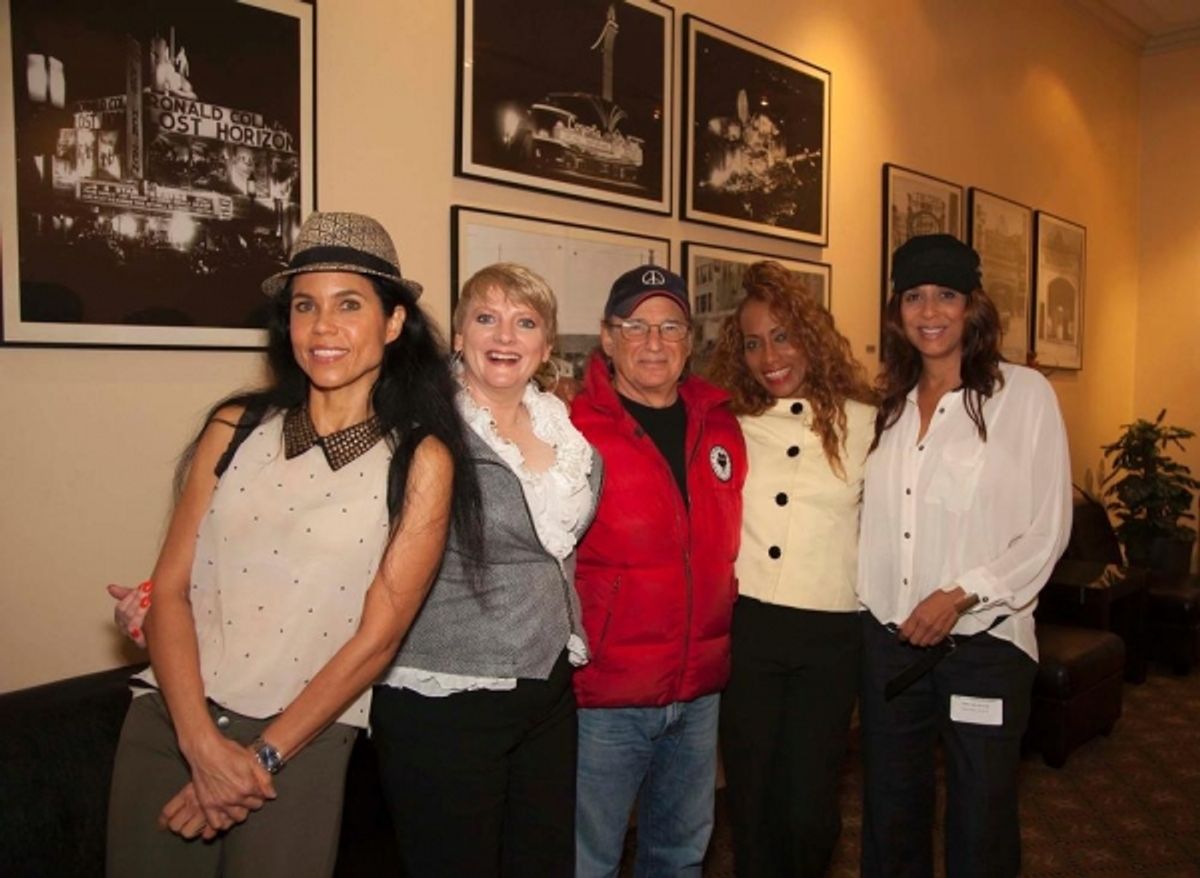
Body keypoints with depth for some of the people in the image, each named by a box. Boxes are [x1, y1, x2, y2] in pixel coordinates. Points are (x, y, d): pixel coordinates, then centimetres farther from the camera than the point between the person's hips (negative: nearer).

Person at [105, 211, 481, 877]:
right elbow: (170, 588, -3)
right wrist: (202, 744, -13)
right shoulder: (237, 428, 0)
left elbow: (376, 638, -9)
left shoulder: (420, 461, -7)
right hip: (169, 723, 3)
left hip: (305, 741, -2)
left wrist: (262, 758, -10)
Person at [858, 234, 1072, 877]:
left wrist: (961, 594, -15)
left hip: (984, 639, -4)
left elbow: (1048, 529, -7)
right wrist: (867, 597, 4)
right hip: (888, 635, 4)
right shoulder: (889, 403, 9)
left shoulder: (1024, 393, -5)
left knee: (980, 822, 10)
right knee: (890, 812, 16)